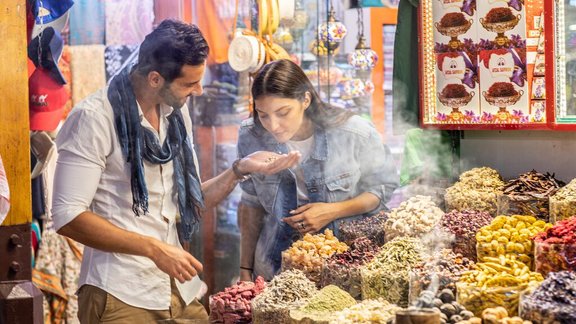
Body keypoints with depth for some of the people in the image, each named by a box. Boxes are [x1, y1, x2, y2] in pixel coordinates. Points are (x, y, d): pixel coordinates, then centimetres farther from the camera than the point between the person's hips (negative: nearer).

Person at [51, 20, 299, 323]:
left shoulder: (176, 112, 9)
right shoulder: (95, 118, -14)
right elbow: (67, 216, -18)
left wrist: (240, 169, -2)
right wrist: (154, 248, -22)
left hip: (179, 289, 7)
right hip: (121, 294, -6)